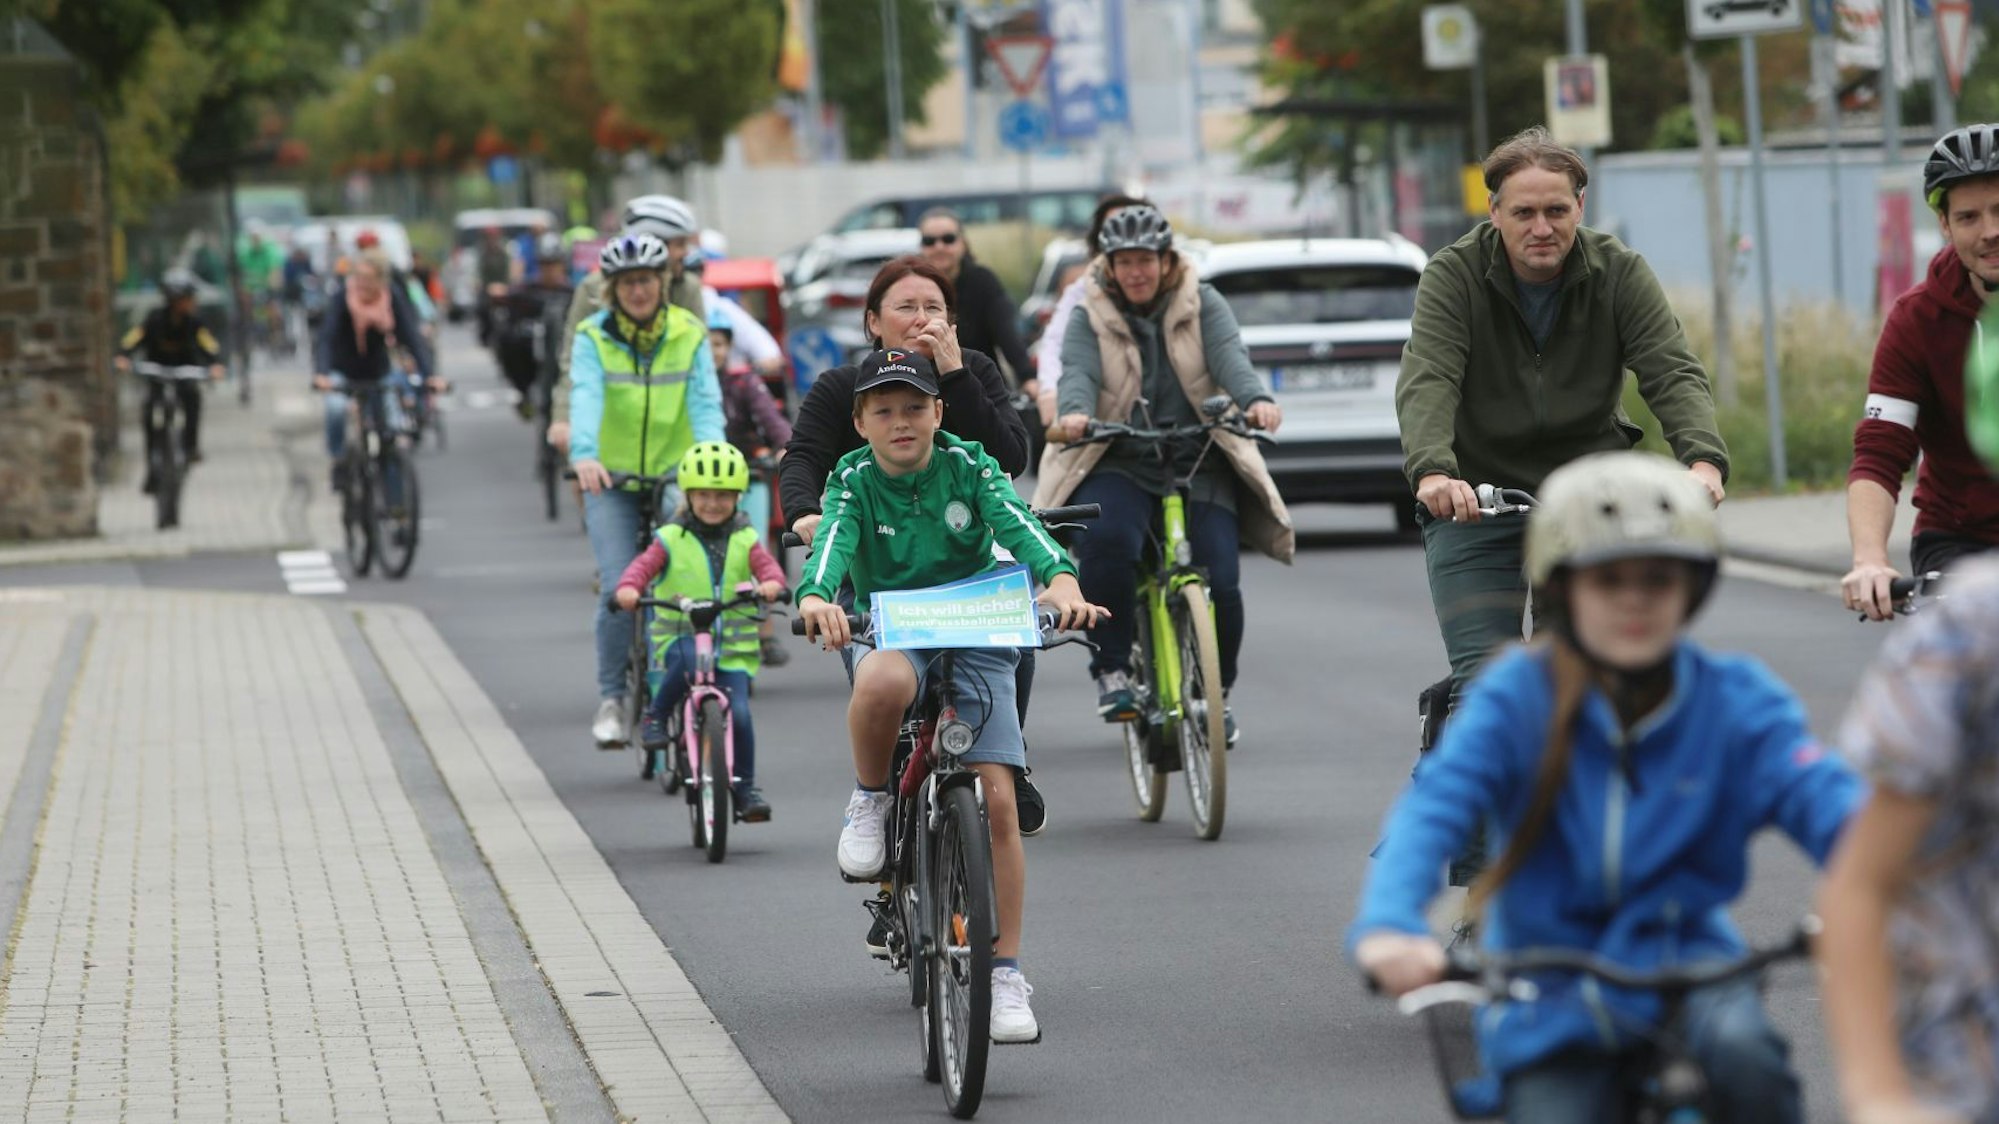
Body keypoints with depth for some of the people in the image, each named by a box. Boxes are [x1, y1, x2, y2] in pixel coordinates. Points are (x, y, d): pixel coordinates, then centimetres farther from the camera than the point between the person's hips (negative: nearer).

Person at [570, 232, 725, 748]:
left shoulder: (689, 335, -2)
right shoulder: (592, 338, -5)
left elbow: (705, 402, -13)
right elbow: (585, 397, -22)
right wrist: (584, 455, -41)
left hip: (675, 474, 1)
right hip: (611, 480, -1)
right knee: (620, 590, -14)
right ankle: (611, 699, -1)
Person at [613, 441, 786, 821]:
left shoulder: (745, 540, 7)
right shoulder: (671, 540, 3)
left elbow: (768, 566, -6)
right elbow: (644, 566, -8)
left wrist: (770, 584, -30)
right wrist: (628, 588, -30)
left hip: (734, 645, 1)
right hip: (680, 635, -1)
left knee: (738, 714, -14)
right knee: (690, 660, -38)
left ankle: (746, 787, 5)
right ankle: (658, 716, -12)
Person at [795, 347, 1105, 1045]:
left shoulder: (968, 469, -4)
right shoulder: (854, 482, -5)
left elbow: (1022, 528, -19)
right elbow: (831, 542, -24)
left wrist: (1062, 582, -40)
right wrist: (816, 597, -47)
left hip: (976, 640, 1)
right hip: (888, 637, -1)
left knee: (997, 798, -12)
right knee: (884, 683, -40)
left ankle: (1007, 975, -3)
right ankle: (869, 802, -10)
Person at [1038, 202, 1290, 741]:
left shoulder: (1202, 306, 7)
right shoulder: (1090, 320, 6)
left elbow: (1230, 357, -11)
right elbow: (1078, 372, -13)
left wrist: (1256, 400, -33)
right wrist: (1074, 411, -37)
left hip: (1198, 462, 1)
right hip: (1117, 467, -1)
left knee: (1220, 582, -12)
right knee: (1106, 542, -32)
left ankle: (1217, 691, 13)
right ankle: (1111, 671, -18)